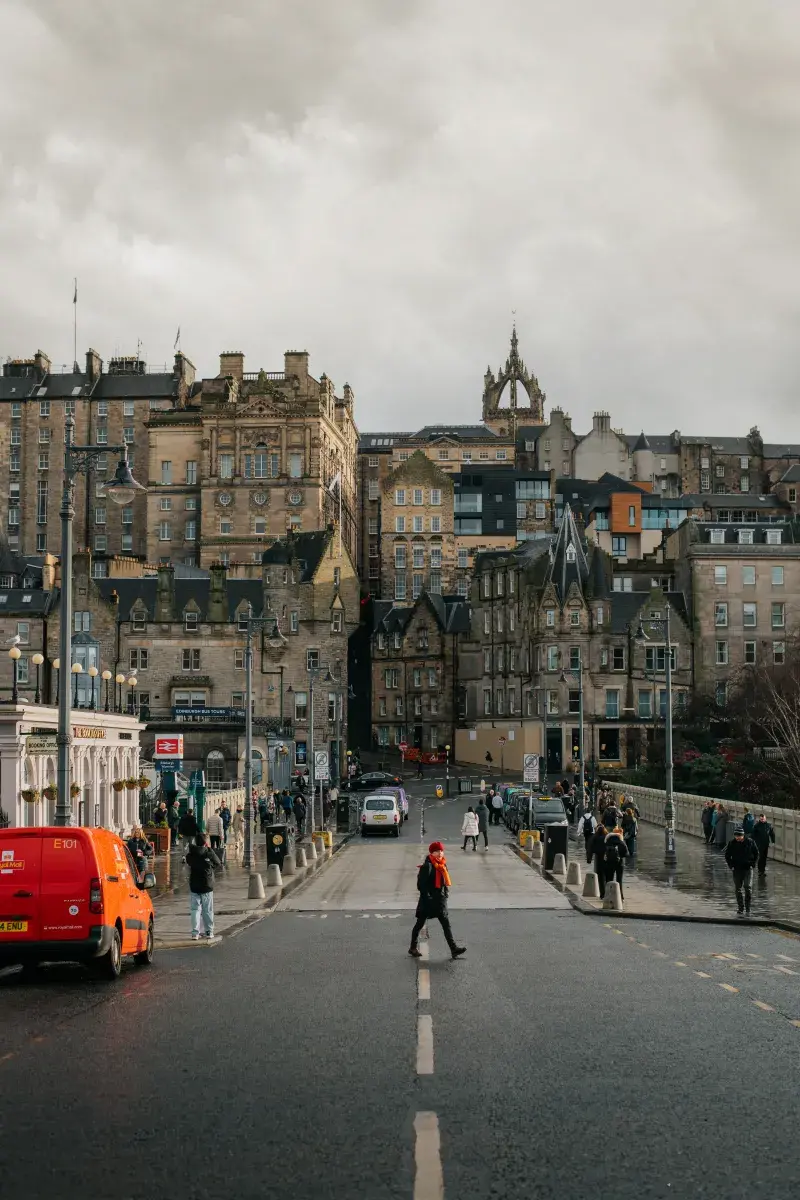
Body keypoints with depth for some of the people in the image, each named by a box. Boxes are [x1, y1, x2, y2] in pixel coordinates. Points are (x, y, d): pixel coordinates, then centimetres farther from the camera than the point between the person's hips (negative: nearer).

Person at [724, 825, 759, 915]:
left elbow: (756, 854, 7)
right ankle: (741, 908, 15)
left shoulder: (750, 842, -5)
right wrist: (731, 865, 0)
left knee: (748, 887, -14)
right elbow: (727, 855, 10)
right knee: (738, 889, 5)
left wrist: (753, 864, -2)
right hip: (737, 869, 2)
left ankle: (748, 906, 1)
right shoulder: (732, 843, -2)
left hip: (748, 868, -2)